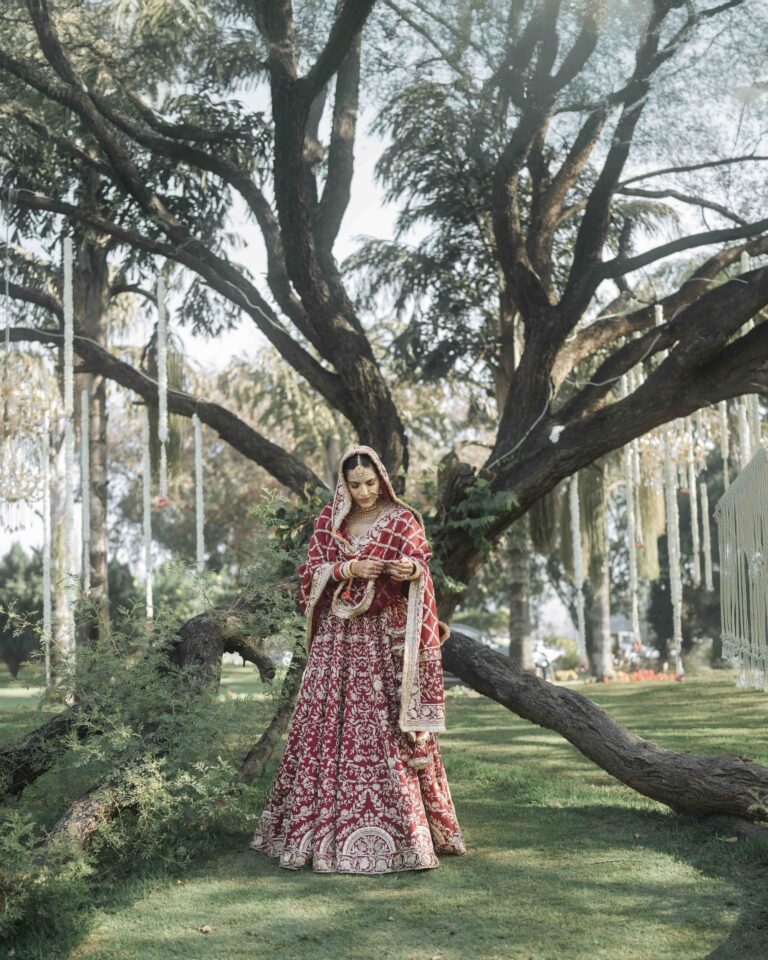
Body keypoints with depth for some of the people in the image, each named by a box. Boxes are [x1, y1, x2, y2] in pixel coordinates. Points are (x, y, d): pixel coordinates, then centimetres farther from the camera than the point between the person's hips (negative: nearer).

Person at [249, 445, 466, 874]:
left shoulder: (403, 521, 4)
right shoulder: (329, 521, 9)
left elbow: (421, 564, -5)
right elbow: (312, 572, 5)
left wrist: (411, 570, -28)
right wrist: (348, 570, -13)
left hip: (386, 638, -2)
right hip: (338, 637, 2)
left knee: (387, 731, -6)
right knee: (329, 727, -1)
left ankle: (402, 829, 1)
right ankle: (325, 828, 7)